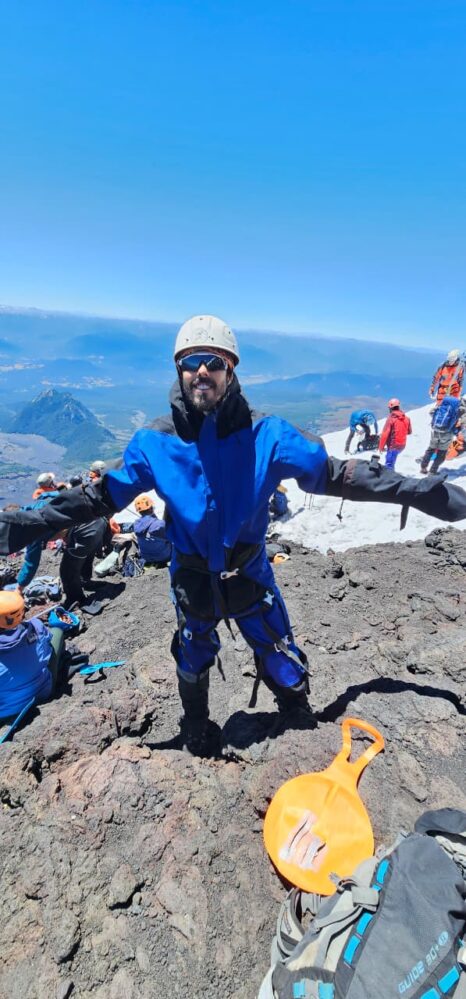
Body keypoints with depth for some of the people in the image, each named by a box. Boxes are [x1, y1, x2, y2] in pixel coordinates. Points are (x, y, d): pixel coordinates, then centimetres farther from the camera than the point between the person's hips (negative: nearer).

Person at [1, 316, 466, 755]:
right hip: (191, 578, 1)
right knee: (193, 663, 26)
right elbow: (103, 495, -6)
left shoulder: (265, 433, -18)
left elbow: (334, 473, -15)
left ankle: (299, 720, 53)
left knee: (283, 662, 15)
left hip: (249, 572, -1)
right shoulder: (154, 441, -15)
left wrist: (415, 490, -19)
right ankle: (194, 732, 60)